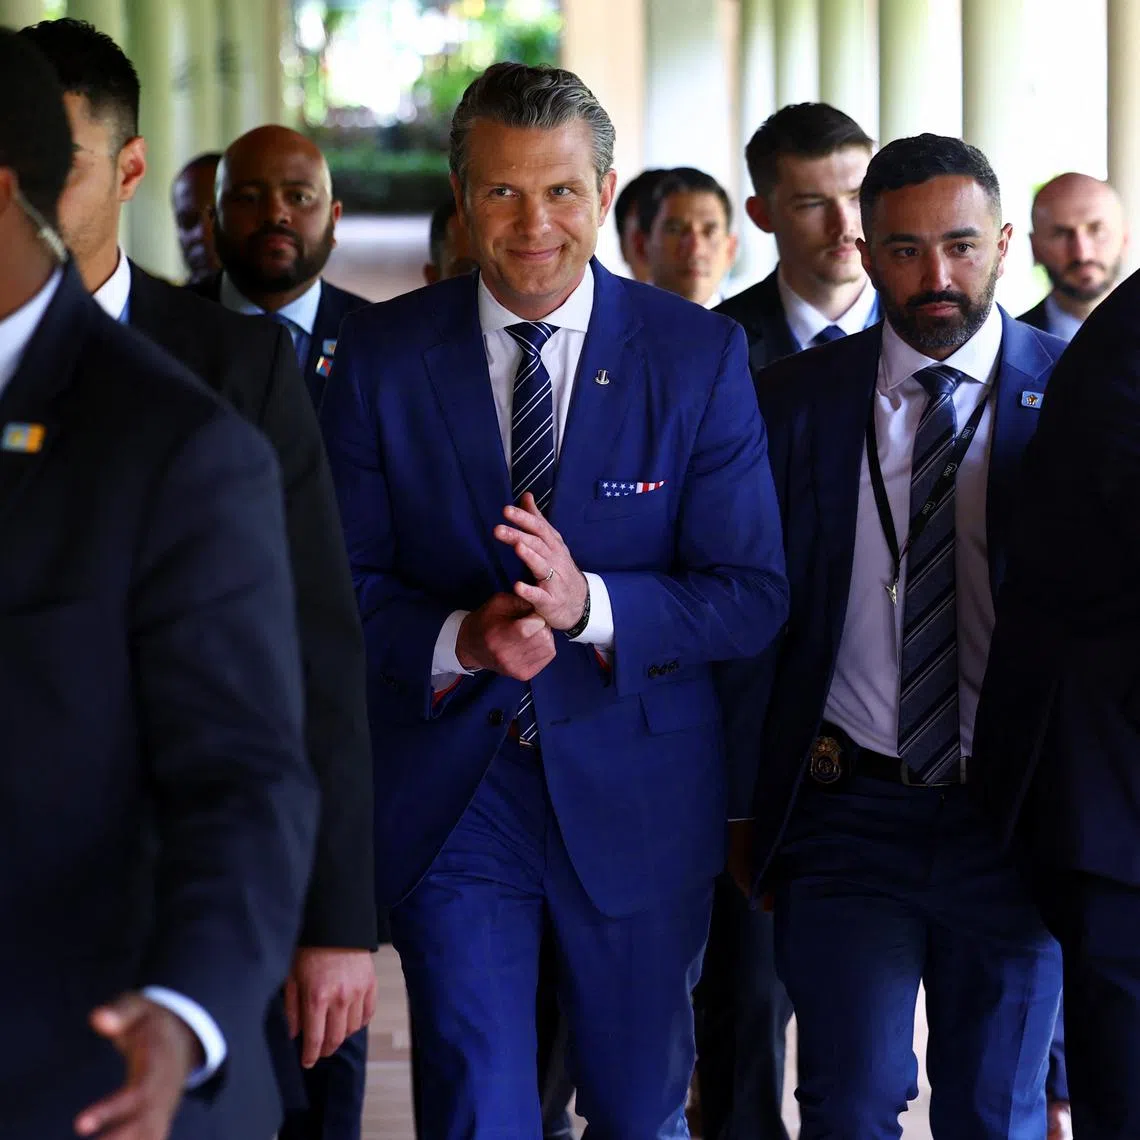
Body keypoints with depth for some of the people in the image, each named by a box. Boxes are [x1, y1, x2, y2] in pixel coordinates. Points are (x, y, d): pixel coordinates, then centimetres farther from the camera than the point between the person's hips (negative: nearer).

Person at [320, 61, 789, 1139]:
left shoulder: (700, 354, -5)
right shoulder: (380, 354, -3)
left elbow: (751, 599, -7)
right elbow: (342, 583, -2)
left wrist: (590, 603, -24)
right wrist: (458, 639, -22)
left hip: (634, 795, 1)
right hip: (447, 794, 0)